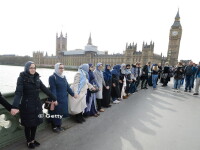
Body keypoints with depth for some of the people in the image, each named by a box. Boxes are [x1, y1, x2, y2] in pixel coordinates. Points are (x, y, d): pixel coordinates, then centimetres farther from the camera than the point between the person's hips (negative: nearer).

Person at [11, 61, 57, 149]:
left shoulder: (37, 78, 3)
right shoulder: (22, 78, -11)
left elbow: (45, 89, 5)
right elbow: (18, 92, -24)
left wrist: (54, 99, 5)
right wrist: (15, 106, -38)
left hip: (37, 104, 5)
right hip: (27, 105, -4)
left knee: (35, 123, 15)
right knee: (28, 124, 11)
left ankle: (33, 140, 37)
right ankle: (28, 141, 34)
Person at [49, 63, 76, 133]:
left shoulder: (64, 76, 9)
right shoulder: (52, 77, -11)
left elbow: (67, 86, 15)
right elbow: (53, 89, -18)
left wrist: (73, 94, 18)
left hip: (64, 98, 6)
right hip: (57, 99, -6)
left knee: (61, 112, 15)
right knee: (56, 113, 7)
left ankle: (59, 125, 33)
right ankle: (54, 127, 27)